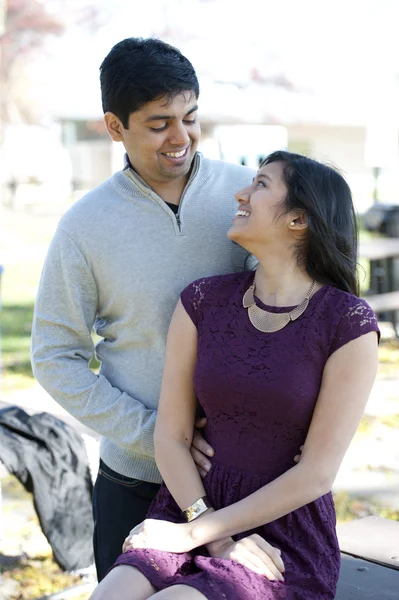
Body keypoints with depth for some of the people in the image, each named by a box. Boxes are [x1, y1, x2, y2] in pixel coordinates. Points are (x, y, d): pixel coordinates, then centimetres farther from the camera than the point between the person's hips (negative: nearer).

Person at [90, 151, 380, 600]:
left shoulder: (350, 325, -11)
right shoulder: (202, 302, 1)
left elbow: (318, 473, -11)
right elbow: (170, 436, 0)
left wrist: (193, 533, -11)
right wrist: (220, 541, -12)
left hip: (286, 540, -3)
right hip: (194, 507, 4)